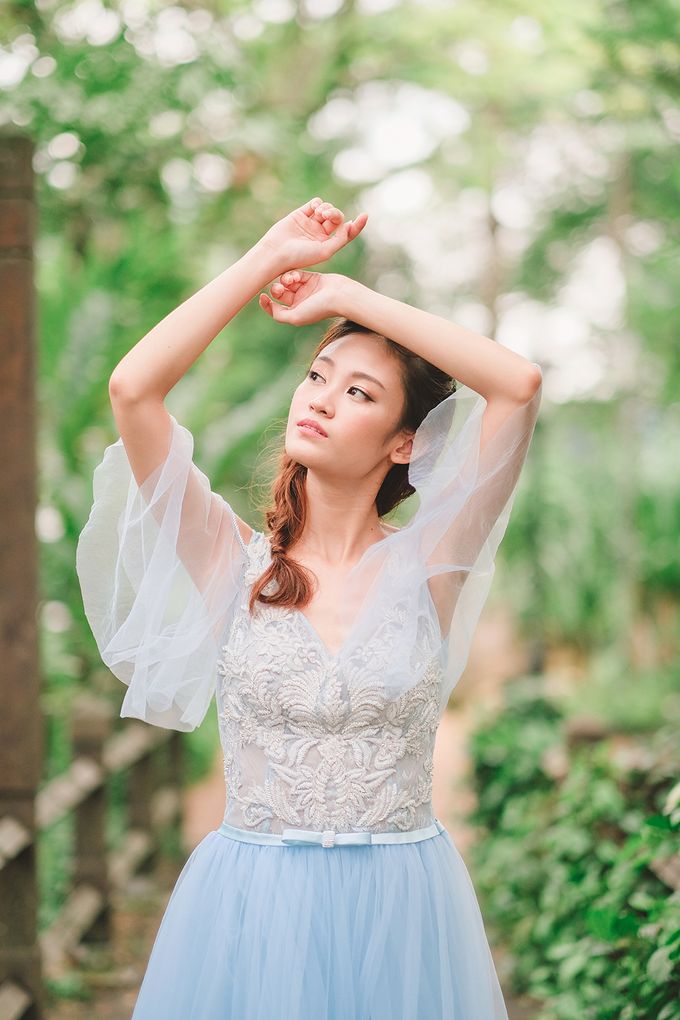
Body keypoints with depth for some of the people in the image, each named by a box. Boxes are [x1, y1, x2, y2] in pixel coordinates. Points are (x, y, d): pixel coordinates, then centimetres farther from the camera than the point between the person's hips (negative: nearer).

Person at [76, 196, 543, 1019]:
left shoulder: (427, 567, -1)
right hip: (251, 910, 0)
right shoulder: (235, 562, 1)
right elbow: (133, 388, -10)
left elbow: (519, 385, -11)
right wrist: (268, 259, -5)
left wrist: (346, 295, -5)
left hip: (400, 910, 0)